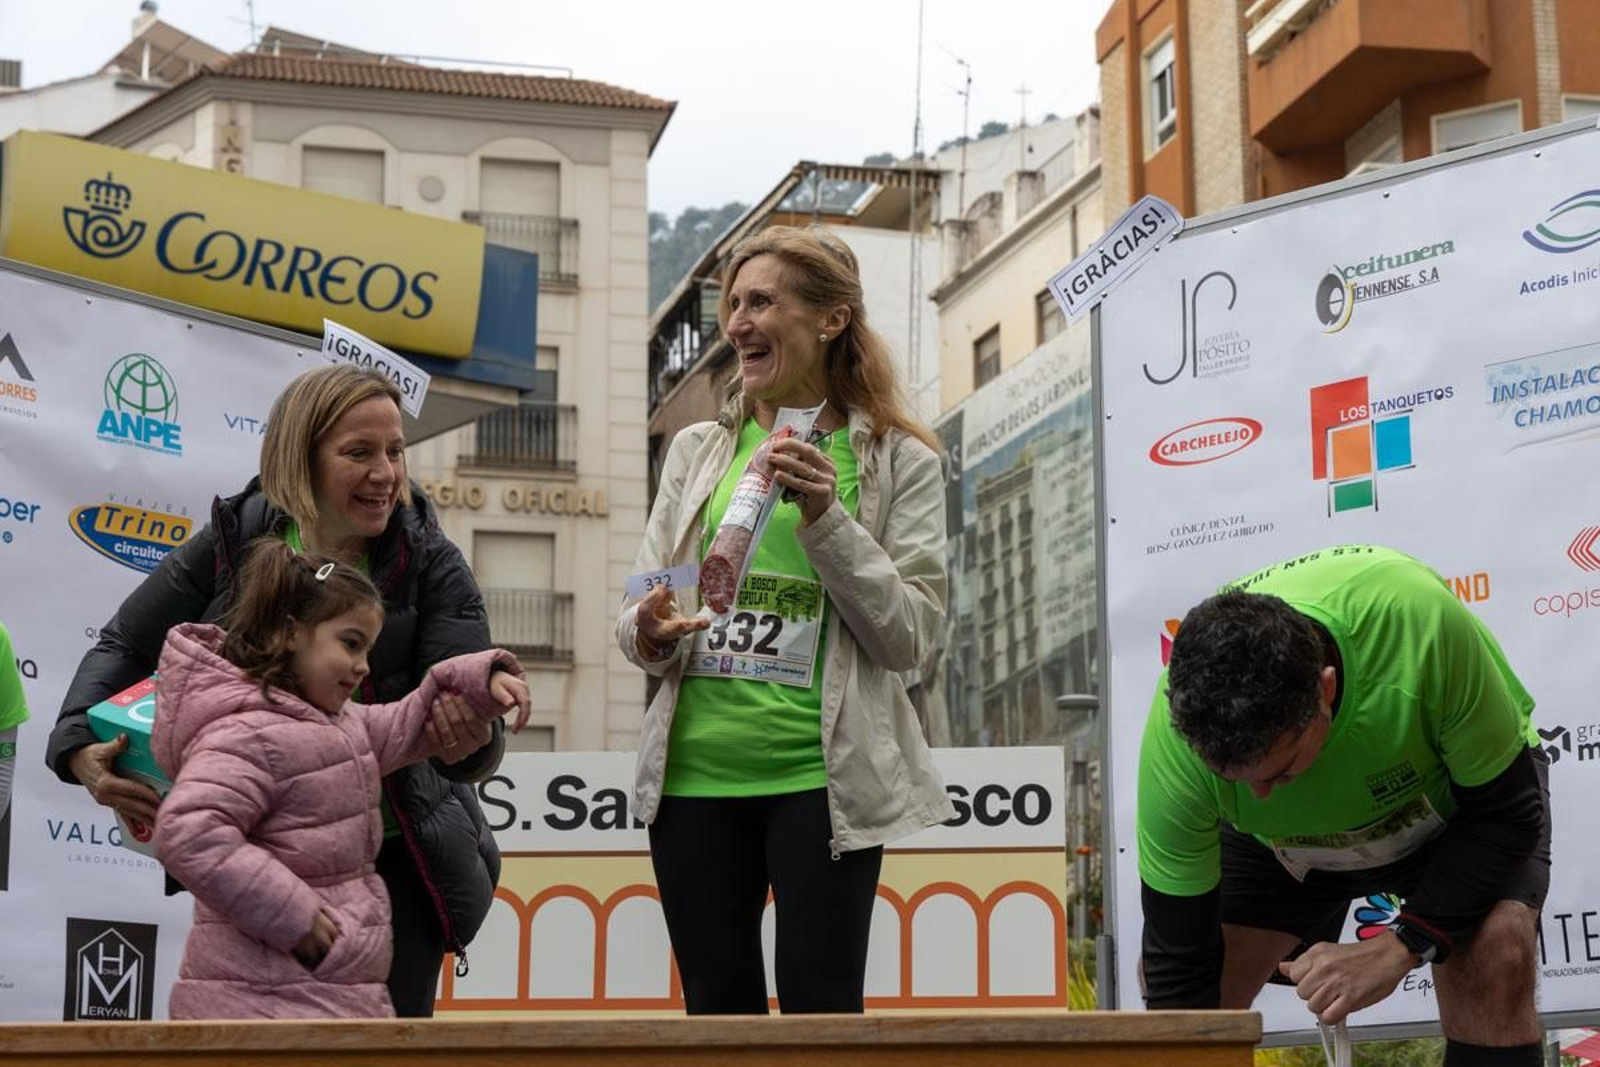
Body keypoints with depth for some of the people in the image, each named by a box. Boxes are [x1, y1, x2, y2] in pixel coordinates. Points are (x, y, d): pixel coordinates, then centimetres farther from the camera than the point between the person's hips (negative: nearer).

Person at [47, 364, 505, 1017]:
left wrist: (470, 739, -44)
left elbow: (474, 719, -19)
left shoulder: (430, 564, -11)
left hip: (396, 862, -1)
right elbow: (124, 649, 4)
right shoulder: (233, 544, -7)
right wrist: (82, 747, -14)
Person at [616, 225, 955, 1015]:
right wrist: (646, 634, -11)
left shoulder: (900, 462, 1)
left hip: (821, 778, -3)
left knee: (820, 1006, -3)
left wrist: (827, 519, -17)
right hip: (694, 772, 4)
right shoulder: (697, 449, 12)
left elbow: (908, 636, -6)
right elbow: (640, 611, 13)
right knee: (716, 1010, 9)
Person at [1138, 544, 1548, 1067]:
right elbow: (1180, 969, -26)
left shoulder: (1420, 622, -42)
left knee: (1493, 956, -29)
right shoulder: (1174, 736, -36)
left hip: (1458, 790, -2)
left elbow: (1508, 813, -27)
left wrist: (1399, 947, -37)